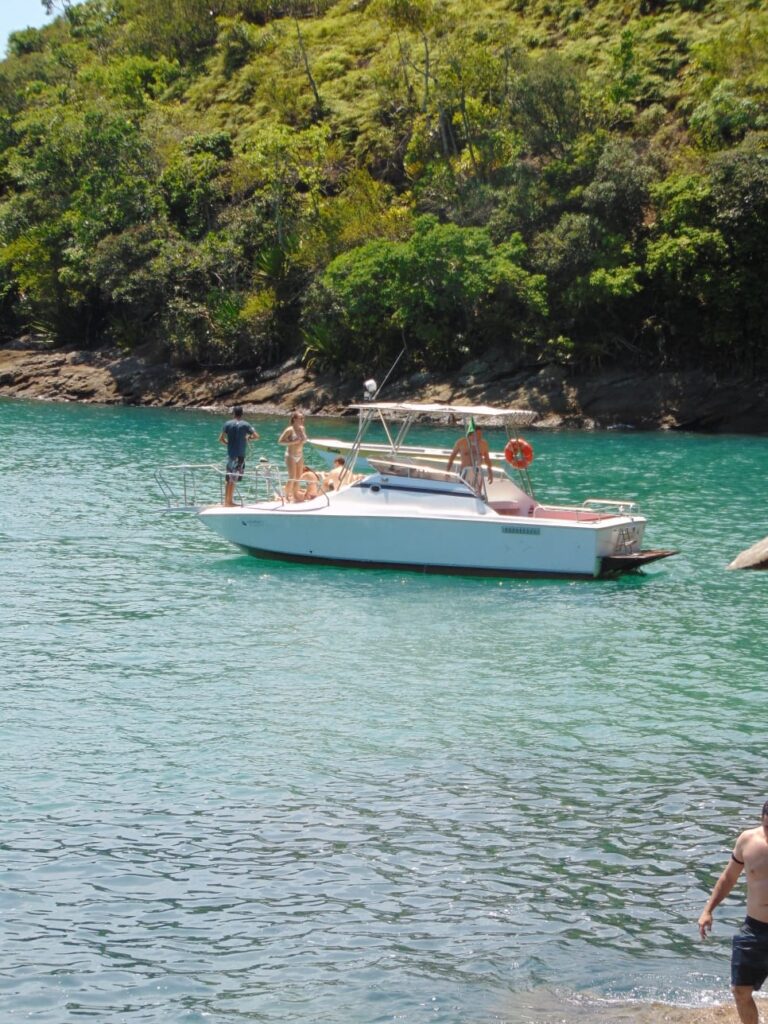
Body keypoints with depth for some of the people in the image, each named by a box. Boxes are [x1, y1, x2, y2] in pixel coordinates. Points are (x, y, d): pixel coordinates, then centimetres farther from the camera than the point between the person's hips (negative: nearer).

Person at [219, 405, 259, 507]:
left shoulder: (228, 424, 2)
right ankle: (229, 500, -3)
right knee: (233, 479, -2)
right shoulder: (245, 424, -4)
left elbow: (221, 439, -2)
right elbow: (256, 437, -7)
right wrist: (248, 438, 11)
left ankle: (227, 500, 13)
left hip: (230, 453, 3)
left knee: (230, 479, 12)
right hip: (240, 455, -3)